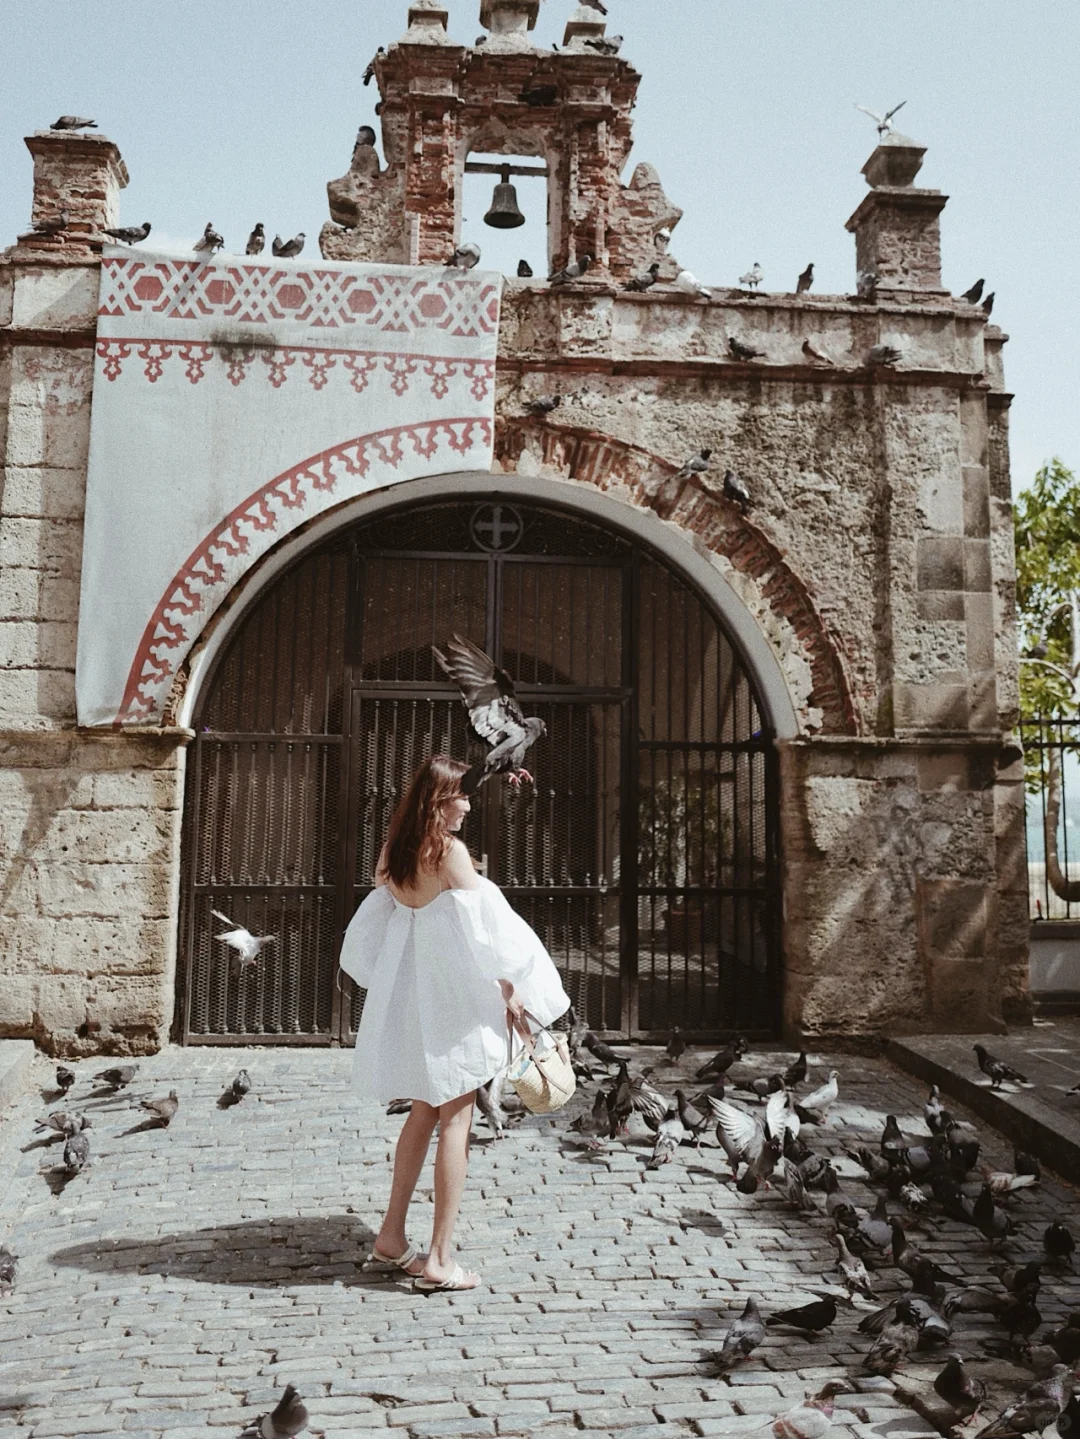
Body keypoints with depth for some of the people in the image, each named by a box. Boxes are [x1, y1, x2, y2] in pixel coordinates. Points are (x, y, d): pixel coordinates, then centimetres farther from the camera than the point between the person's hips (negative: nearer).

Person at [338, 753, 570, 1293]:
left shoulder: (396, 852, 5)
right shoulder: (450, 851, -16)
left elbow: (372, 929, 12)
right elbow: (480, 933, -16)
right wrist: (509, 991, -7)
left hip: (408, 997, 7)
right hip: (455, 1000, -7)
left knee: (424, 1111, 19)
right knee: (455, 1121, 0)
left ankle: (392, 1236, 24)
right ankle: (439, 1259, 4)